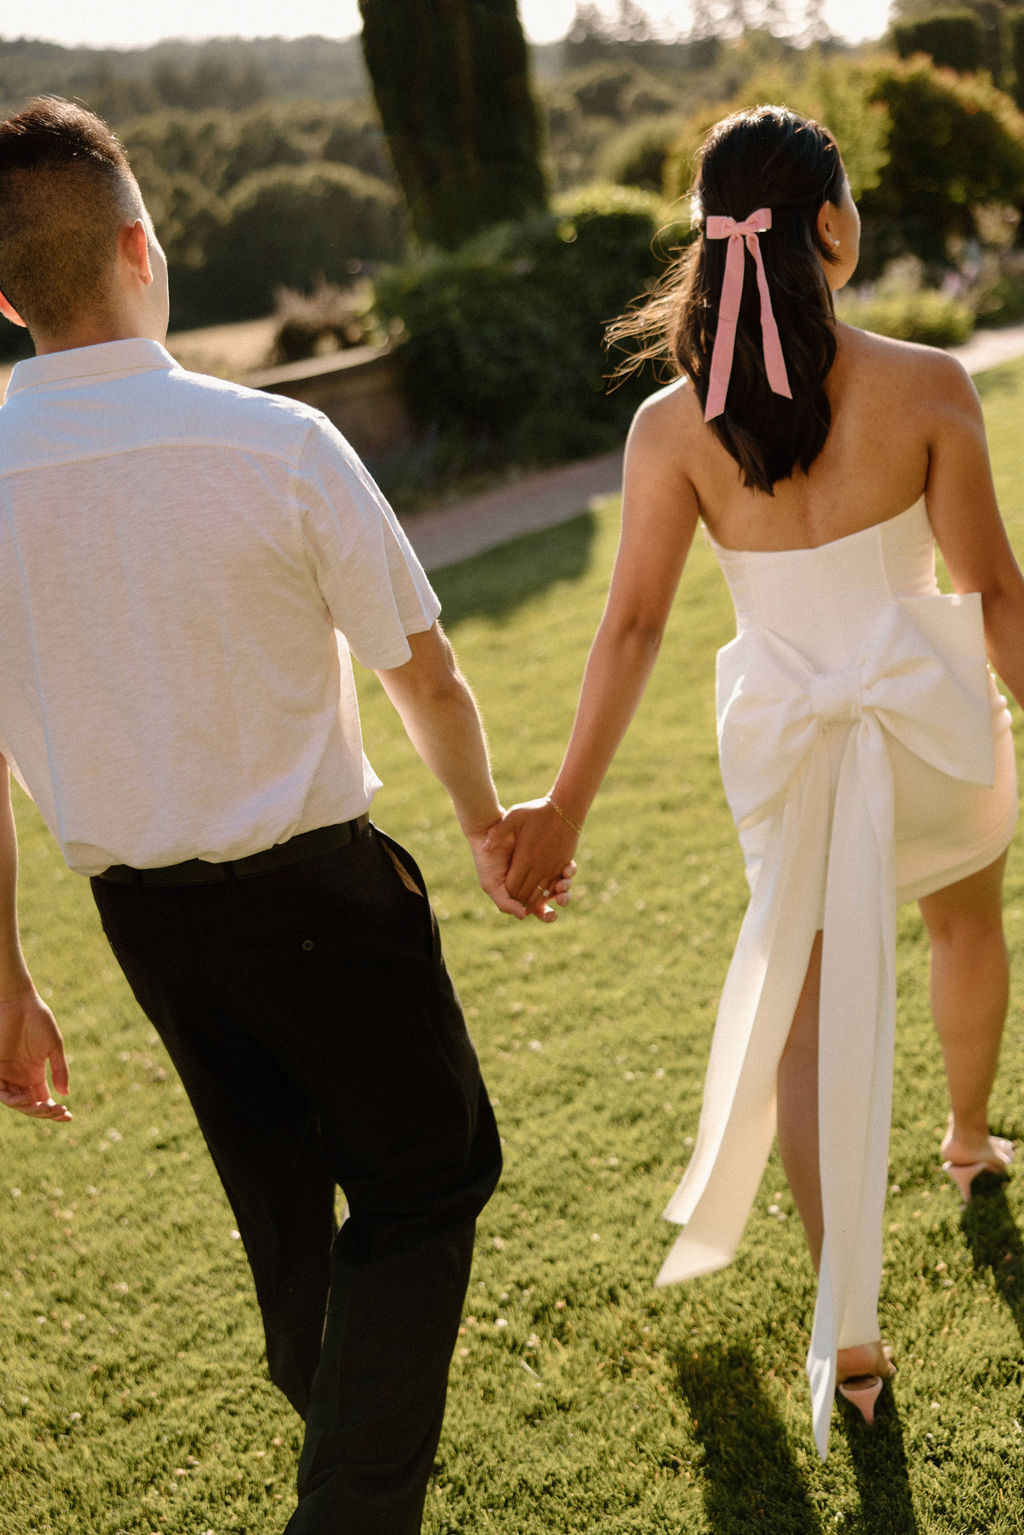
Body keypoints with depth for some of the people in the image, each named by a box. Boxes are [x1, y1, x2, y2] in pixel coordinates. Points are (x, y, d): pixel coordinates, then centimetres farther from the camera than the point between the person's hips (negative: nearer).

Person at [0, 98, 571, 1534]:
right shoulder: (275, 443, -17)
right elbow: (425, 676, -7)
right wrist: (487, 826, 12)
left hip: (143, 915, 5)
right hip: (317, 891, -5)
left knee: (280, 1210, 25)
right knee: (426, 1179, 14)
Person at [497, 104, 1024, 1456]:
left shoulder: (673, 423, -11)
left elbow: (632, 627, -11)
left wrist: (566, 807, -5)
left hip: (787, 743, 0)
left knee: (809, 1015, 12)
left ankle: (849, 1332, 13)